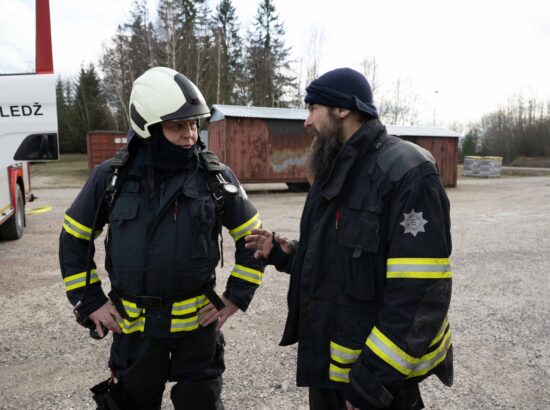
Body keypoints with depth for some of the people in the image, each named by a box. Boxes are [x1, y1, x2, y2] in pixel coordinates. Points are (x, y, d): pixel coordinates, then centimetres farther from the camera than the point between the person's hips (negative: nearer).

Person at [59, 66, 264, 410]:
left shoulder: (216, 176, -8)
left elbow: (253, 237, 1)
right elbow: (73, 238, 6)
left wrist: (236, 298, -3)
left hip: (198, 321, -1)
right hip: (133, 324, 2)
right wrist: (90, 303, 2)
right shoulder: (111, 178, -6)